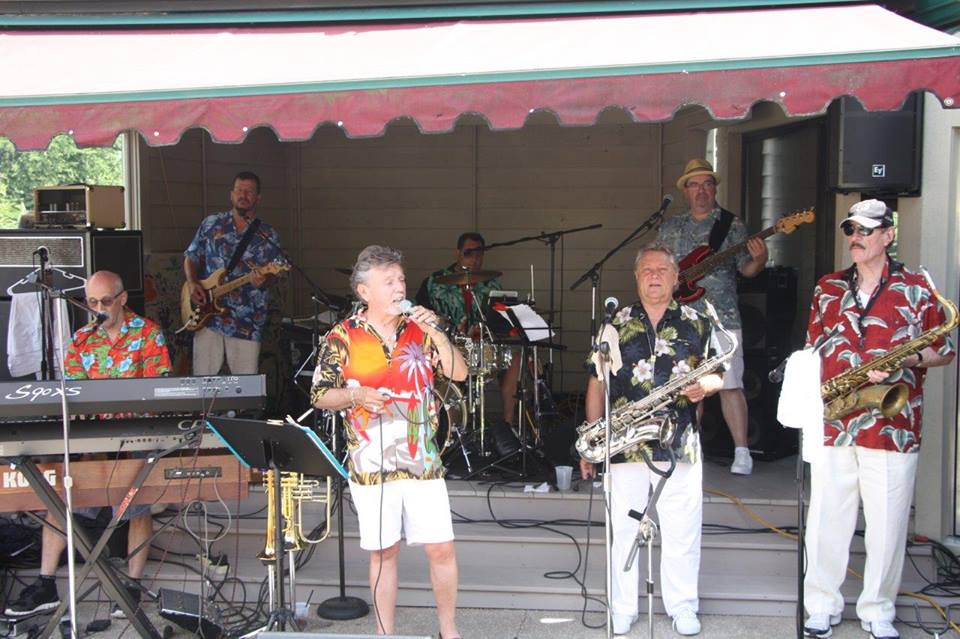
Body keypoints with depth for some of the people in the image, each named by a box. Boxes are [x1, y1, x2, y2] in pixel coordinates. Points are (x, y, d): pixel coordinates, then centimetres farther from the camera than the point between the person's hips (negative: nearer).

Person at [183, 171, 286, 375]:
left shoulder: (268, 236, 5)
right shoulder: (211, 224, 9)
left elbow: (274, 276, 3)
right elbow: (191, 257, 15)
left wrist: (263, 280, -20)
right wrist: (192, 283, -3)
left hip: (247, 322, -1)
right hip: (207, 314, 1)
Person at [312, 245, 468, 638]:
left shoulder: (419, 330, 6)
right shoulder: (343, 338, -1)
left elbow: (459, 374, 0)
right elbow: (320, 396, 3)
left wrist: (436, 333, -12)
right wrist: (355, 396, -16)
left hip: (423, 462, 2)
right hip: (372, 465, -2)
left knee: (441, 548, 2)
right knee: (383, 552, 8)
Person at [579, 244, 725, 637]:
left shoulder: (697, 324, 7)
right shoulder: (616, 324, 7)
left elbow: (716, 375, 12)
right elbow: (597, 382, 7)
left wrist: (704, 386, -13)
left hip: (680, 445, 0)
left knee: (682, 531, 5)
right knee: (623, 528, 7)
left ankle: (683, 607, 21)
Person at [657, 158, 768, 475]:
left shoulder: (731, 224, 4)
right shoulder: (670, 227, 13)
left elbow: (746, 268, -2)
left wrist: (758, 259, -23)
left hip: (721, 317, -3)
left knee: (729, 385, -9)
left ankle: (741, 451, -3)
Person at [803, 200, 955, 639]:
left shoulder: (916, 289, 3)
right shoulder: (828, 288, 12)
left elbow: (945, 352, 7)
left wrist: (909, 360, -13)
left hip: (893, 427, -2)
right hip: (831, 424, 3)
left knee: (887, 525, 4)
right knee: (824, 521, 6)